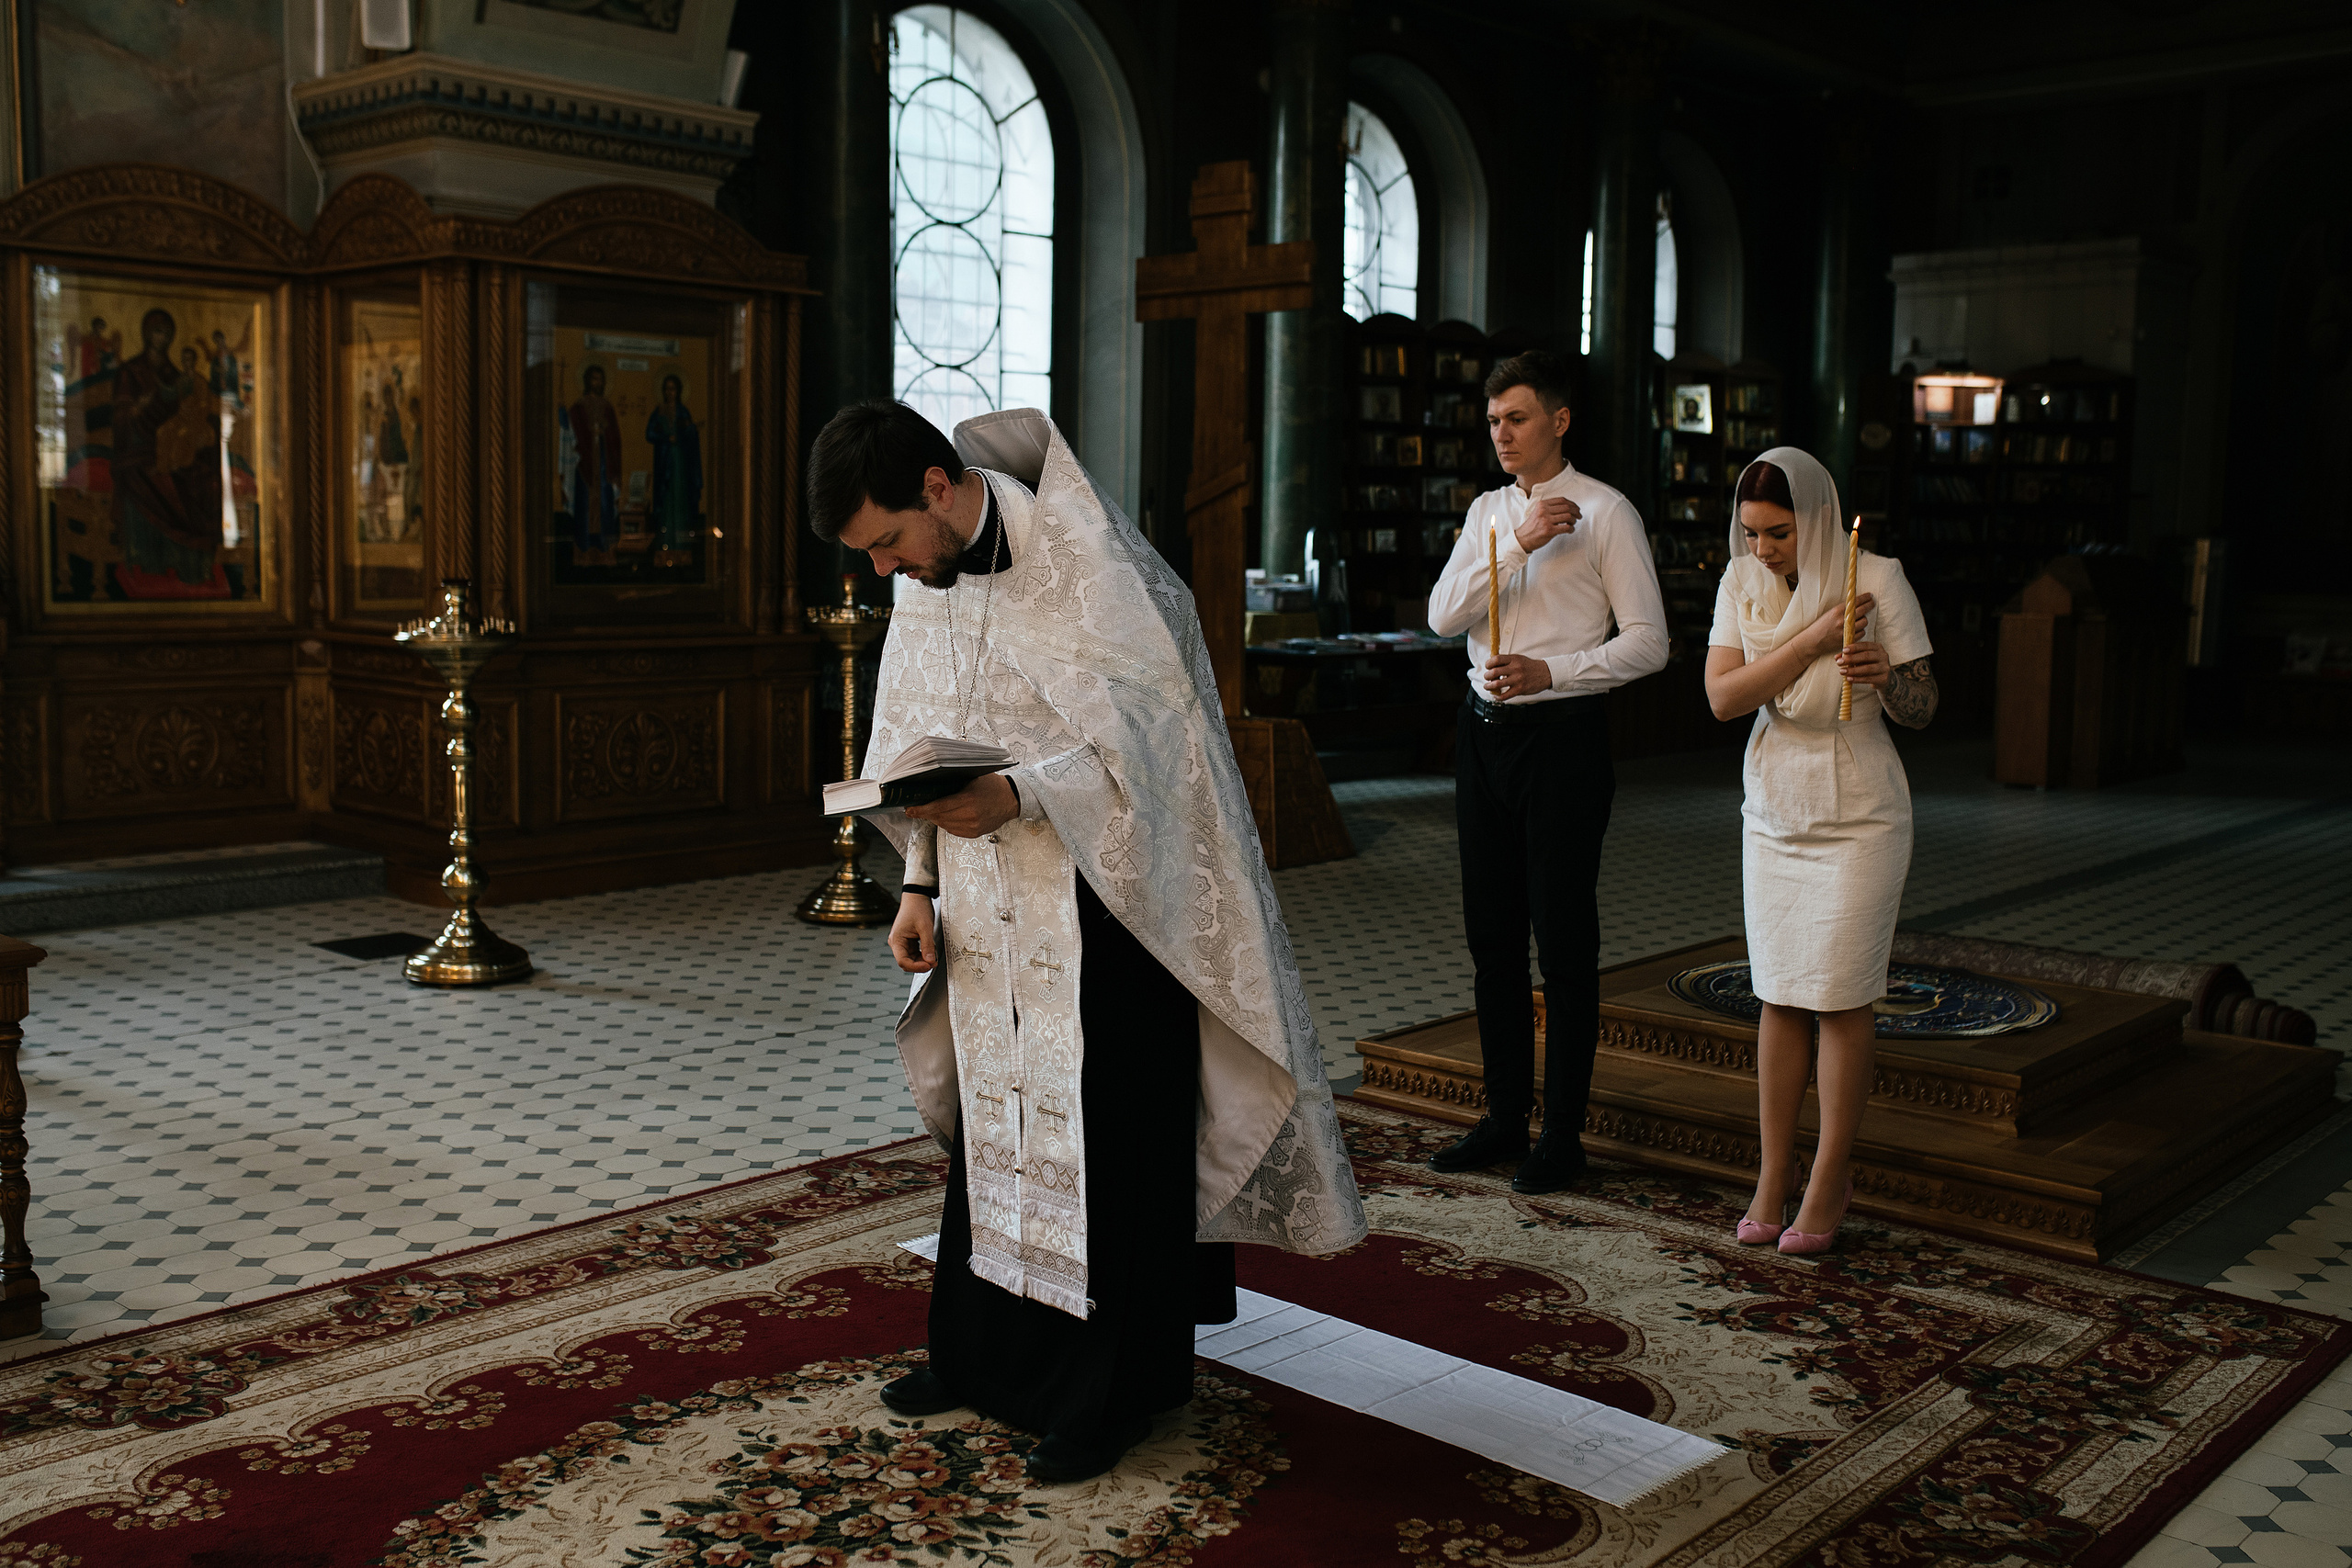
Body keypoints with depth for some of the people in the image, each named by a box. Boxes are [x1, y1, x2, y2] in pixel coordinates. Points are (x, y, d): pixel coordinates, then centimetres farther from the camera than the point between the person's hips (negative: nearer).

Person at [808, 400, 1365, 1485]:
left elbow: (1145, 734, -20)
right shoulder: (924, 582, 6)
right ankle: (986, 1353, 31)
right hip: (989, 907, 7)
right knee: (989, 1116, 15)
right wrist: (921, 885, 5)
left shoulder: (1084, 559, -18)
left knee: (1102, 1136, 0)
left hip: (1102, 898, -7)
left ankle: (1110, 1391, 14)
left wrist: (1015, 797, -32)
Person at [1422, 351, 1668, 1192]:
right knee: (1492, 935, 12)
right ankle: (1505, 1118, 24)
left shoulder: (1606, 513, -4)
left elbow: (1647, 642, -8)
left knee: (1564, 941, 0)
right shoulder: (1487, 513, 13)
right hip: (1484, 733, 6)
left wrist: (1549, 670, -18)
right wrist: (1518, 544, -12)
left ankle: (1563, 1135, 11)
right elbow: (1443, 615, -1)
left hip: (1563, 735, -6)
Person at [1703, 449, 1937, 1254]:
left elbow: (1921, 710, -7)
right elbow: (1722, 696, -12)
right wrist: (1812, 640, -21)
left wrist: (1881, 676, -29)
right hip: (1773, 813, 4)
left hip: (1858, 817, -4)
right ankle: (1772, 1176, 16)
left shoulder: (1878, 579, -11)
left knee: (1840, 996, -2)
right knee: (1779, 995, 8)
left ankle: (1830, 1179, 11)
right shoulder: (1741, 583, -1)